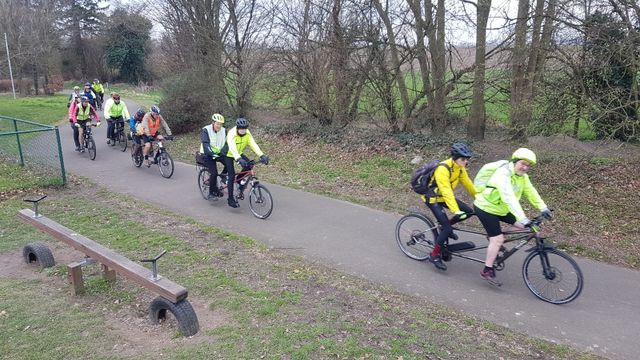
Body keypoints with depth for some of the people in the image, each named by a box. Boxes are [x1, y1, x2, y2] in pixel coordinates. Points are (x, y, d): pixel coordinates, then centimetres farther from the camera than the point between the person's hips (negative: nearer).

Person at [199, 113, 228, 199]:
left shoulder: (223, 130, -3)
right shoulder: (205, 130, -17)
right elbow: (205, 144, -28)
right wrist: (212, 153, -42)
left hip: (219, 153, 5)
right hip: (208, 154, -4)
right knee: (214, 173, -19)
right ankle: (212, 192, -1)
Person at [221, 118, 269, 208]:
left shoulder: (247, 134, -17)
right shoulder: (231, 134, -32)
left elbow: (254, 145, -26)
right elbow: (232, 148, -46)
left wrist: (262, 155, -40)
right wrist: (239, 159, -62)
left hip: (238, 153, 5)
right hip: (228, 154, -5)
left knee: (249, 165, -20)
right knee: (232, 175, -14)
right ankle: (230, 199, -5)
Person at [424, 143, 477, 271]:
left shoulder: (460, 168, -6)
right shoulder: (443, 169, -31)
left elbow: (468, 184, 2)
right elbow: (446, 192, -36)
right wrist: (456, 211, -41)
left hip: (445, 196, 8)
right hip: (433, 199, -8)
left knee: (469, 211, -3)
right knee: (447, 228, -15)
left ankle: (445, 226, 17)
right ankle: (434, 256, 1)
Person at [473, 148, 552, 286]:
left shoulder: (522, 176, -2)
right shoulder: (503, 175, -30)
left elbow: (531, 192, 2)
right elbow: (509, 199, -39)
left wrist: (543, 208, -8)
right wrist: (523, 219, -44)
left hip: (500, 209, 9)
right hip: (486, 208, -9)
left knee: (521, 225, -1)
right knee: (497, 239, -11)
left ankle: (495, 240, 17)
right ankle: (487, 271, 1)